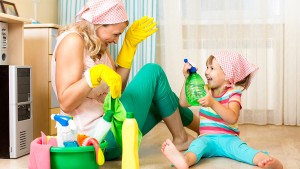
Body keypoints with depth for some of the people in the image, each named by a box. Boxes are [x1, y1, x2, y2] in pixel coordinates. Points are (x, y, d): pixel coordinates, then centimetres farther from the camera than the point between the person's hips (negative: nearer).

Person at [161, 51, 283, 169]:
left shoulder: (233, 93, -2)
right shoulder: (205, 90, 13)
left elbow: (232, 118, -20)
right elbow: (183, 103, 8)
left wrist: (213, 103, -34)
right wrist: (187, 79, 1)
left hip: (227, 137, -2)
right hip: (207, 137, 2)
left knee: (240, 147, -35)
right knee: (198, 144, -33)